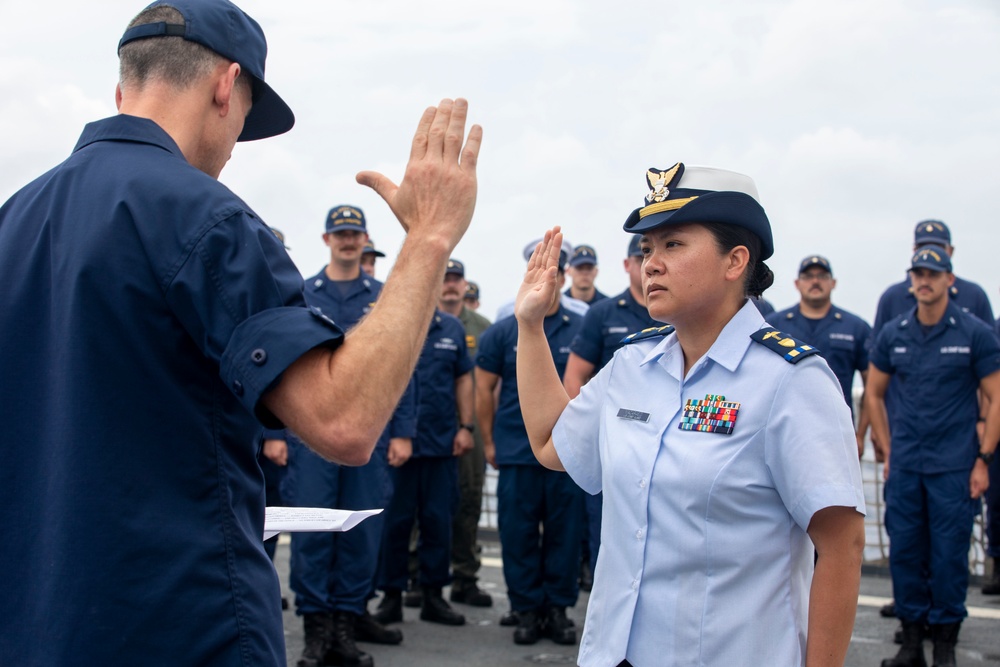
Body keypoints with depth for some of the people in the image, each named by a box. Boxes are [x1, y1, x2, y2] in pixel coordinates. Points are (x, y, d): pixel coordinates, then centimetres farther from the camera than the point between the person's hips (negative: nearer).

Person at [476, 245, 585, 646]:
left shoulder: (581, 330, 3)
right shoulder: (503, 332, 4)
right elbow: (484, 389, 8)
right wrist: (489, 441, 6)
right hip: (516, 452, 0)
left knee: (565, 533, 5)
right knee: (518, 534, 4)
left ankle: (558, 608, 15)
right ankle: (526, 609, 15)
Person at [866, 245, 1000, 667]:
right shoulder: (893, 334, 7)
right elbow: (874, 393, 16)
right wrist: (888, 450, 9)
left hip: (954, 466, -3)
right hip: (904, 466, 3)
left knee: (949, 553, 0)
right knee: (904, 550, 6)